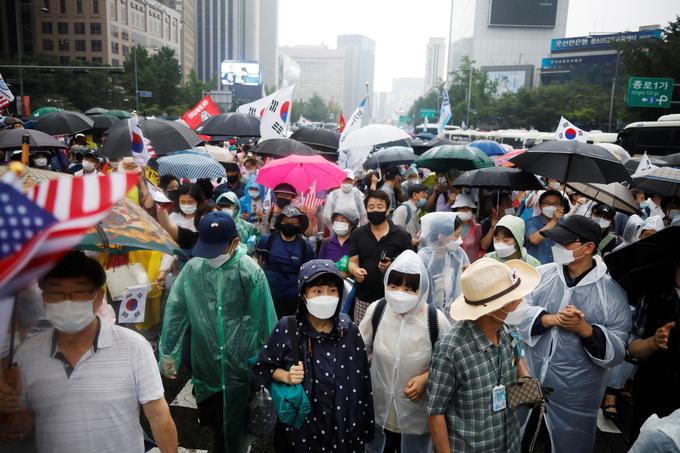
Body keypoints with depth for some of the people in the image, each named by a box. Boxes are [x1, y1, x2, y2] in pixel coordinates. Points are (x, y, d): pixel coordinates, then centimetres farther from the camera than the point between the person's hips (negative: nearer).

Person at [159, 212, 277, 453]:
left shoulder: (250, 271, -15)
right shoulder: (192, 268, -8)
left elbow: (265, 319, -9)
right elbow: (174, 311, -1)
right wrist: (167, 353, 4)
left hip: (240, 364, -3)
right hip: (204, 363, 4)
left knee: (233, 426, 8)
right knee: (209, 415, 24)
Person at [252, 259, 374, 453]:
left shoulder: (350, 330, -10)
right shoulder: (287, 329, -15)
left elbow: (361, 383, -2)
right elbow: (262, 367, -1)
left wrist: (362, 430, 2)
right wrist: (286, 376, -19)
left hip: (342, 425, 1)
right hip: (299, 424, -1)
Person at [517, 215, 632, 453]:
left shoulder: (612, 292, -10)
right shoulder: (542, 274, -2)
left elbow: (617, 351, -11)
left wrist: (584, 329, -25)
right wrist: (550, 319, -24)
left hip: (575, 396, -2)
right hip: (527, 381, 3)